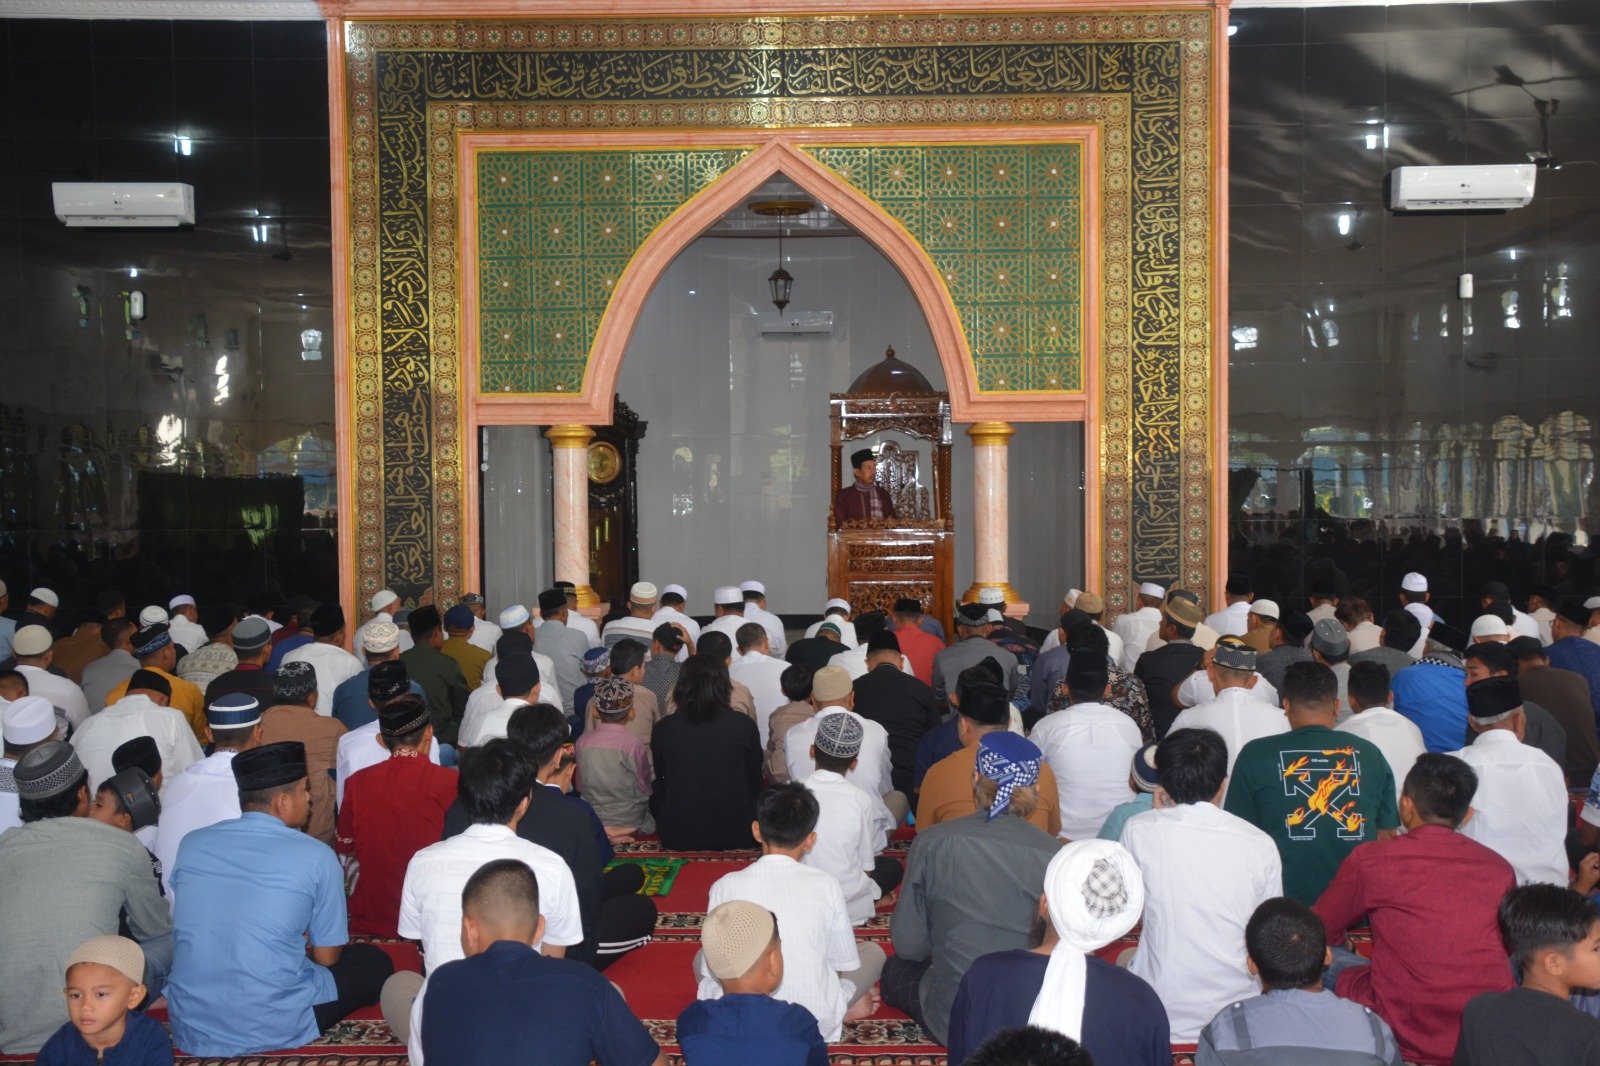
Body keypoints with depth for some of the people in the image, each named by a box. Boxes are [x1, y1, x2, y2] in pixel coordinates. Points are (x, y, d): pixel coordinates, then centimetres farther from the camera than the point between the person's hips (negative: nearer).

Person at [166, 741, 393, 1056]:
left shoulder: (192, 843, 2)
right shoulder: (317, 857, -10)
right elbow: (327, 957, 0)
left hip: (191, 1031, 4)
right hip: (273, 1029, -4)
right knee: (374, 962, 17)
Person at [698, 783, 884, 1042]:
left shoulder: (726, 887, -7)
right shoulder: (825, 885, -7)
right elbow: (845, 962, 4)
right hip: (817, 1026, 1)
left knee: (702, 958, 29)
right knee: (873, 953, 25)